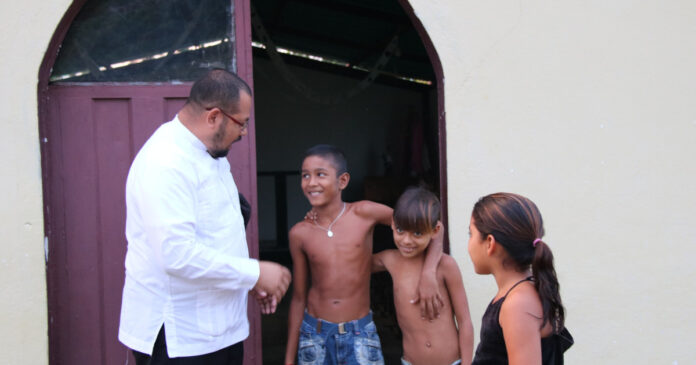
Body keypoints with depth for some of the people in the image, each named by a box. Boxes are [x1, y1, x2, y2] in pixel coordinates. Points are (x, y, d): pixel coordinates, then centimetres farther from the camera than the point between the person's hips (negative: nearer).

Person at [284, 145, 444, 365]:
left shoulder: (364, 213, -9)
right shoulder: (299, 234, -3)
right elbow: (298, 298, 5)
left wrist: (427, 274, -18)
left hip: (360, 334, -1)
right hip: (314, 336, 2)